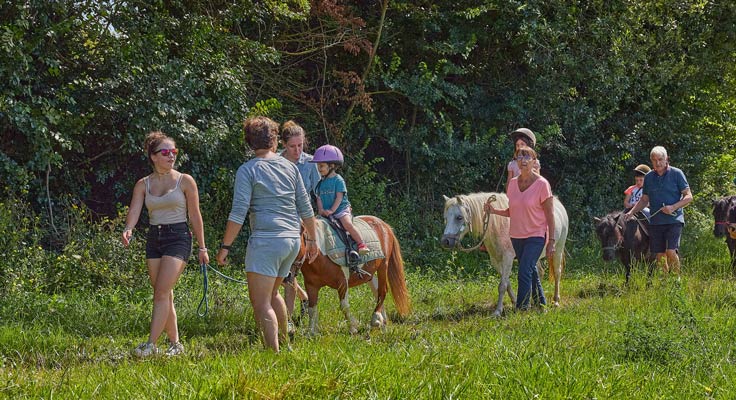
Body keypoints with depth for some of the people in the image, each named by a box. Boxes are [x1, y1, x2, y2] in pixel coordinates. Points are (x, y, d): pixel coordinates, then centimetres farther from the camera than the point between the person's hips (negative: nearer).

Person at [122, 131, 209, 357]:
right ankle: (175, 344, 16)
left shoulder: (185, 181, -1)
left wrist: (202, 247, 3)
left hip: (178, 238, -4)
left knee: (161, 293, -15)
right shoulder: (143, 185, 7)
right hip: (154, 239, 4)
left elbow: (195, 216, 2)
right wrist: (128, 229, -28)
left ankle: (151, 344, -18)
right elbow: (134, 210, -6)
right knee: (164, 296, 7)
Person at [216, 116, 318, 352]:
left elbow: (238, 214, -11)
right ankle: (283, 341, 34)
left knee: (261, 302, -6)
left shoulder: (247, 170, -4)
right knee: (271, 292, 26)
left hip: (266, 240, -6)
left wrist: (225, 246, -7)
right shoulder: (290, 167, 11)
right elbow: (306, 208, 14)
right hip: (292, 239, 6)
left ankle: (274, 352, -16)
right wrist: (312, 239, 24)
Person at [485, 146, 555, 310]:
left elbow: (550, 215, -9)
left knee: (525, 272, -15)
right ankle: (541, 303, 31)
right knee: (531, 272, 16)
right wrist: (495, 211, -6)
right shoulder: (513, 183, 4)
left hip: (536, 236, -6)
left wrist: (551, 241, -11)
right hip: (516, 235, 6)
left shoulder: (542, 184, -12)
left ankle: (521, 309, -12)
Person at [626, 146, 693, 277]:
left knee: (671, 252, -17)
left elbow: (688, 197, -2)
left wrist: (673, 207, -16)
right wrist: (631, 212, 4)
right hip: (655, 221, 4)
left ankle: (677, 279, -2)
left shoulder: (676, 173, -2)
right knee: (660, 255, 4)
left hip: (674, 220, -4)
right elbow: (644, 200, 19)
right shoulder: (649, 177, 10)